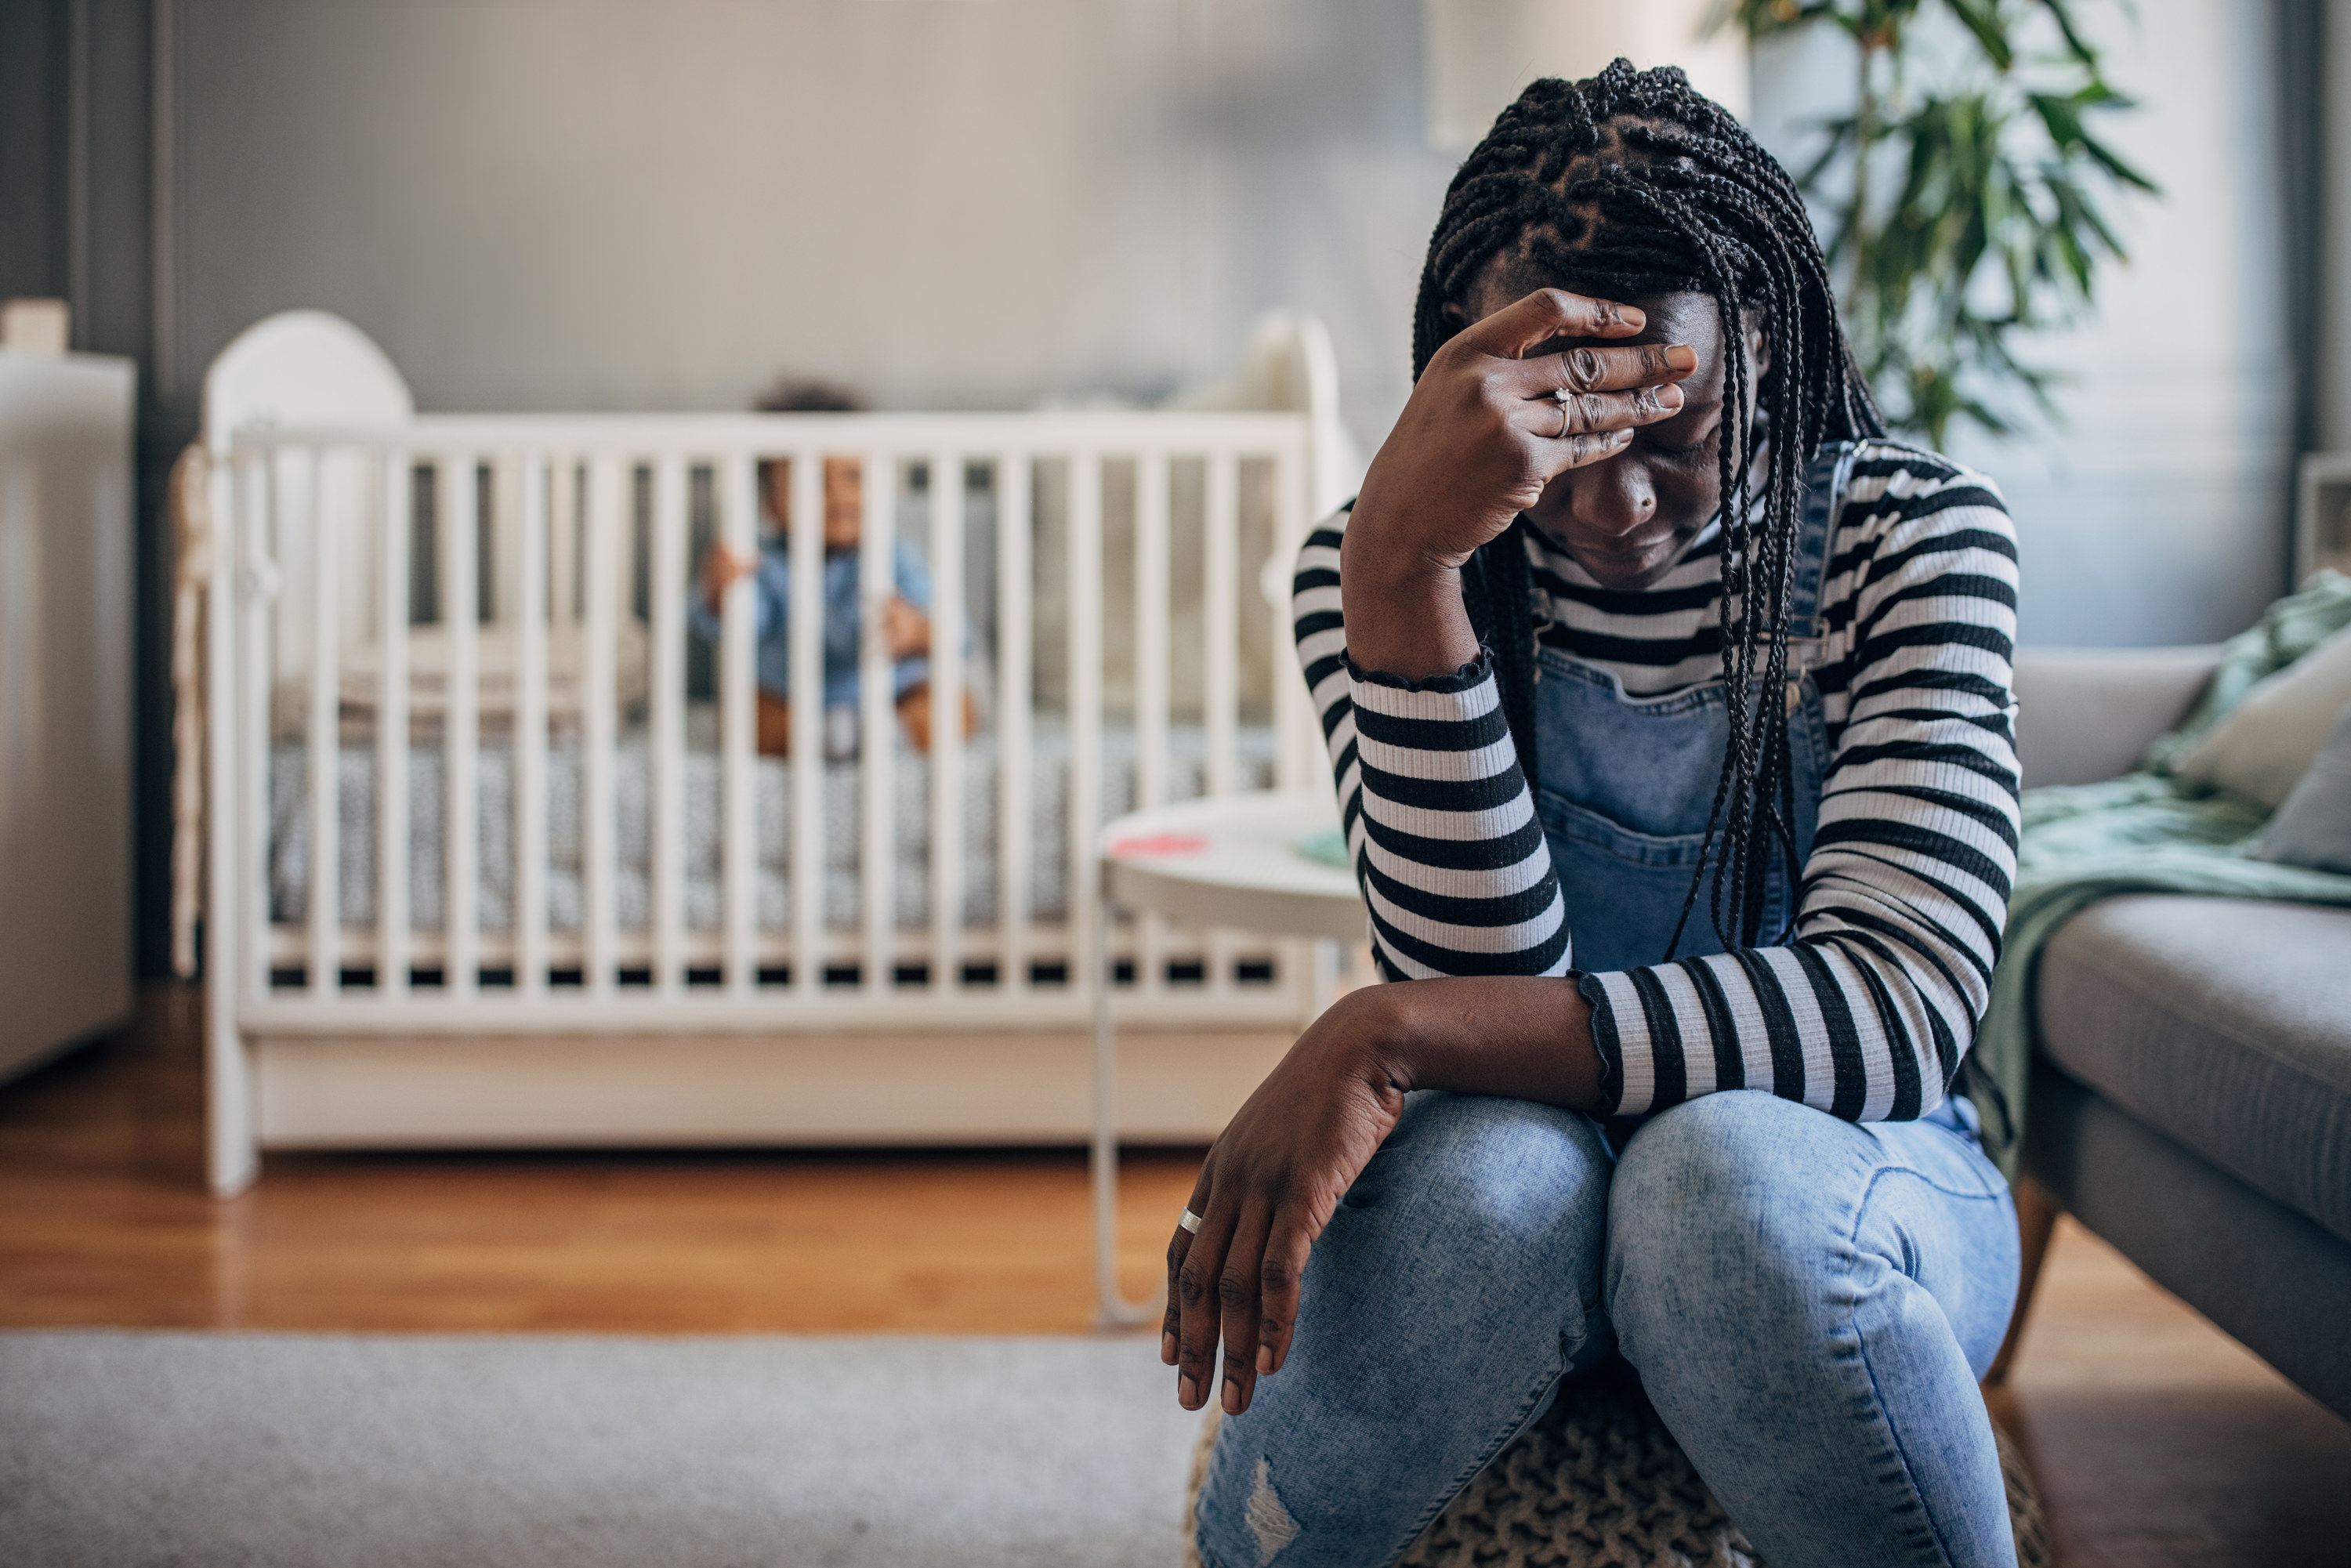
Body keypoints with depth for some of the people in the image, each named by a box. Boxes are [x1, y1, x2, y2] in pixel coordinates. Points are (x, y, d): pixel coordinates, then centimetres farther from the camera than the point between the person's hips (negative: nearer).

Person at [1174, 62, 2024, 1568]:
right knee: (1486, 1170, -35)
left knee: (1724, 1174, -37)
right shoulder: (1373, 567, -5)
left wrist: (1394, 1032, -30)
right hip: (1516, 1209, 1)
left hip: (1850, 1180, -1)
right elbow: (1484, 976, -19)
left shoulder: (1915, 532, -8)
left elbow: (1900, 1013, -21)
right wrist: (1401, 569, -33)